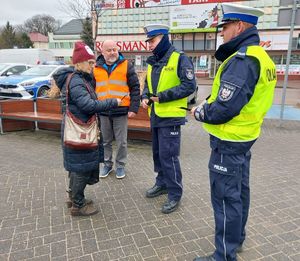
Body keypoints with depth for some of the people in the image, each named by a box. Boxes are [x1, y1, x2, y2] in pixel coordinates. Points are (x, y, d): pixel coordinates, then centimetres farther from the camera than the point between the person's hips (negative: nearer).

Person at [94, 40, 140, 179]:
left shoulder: (126, 66, 0)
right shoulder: (96, 68, 8)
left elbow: (135, 88, -2)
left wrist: (134, 108, -9)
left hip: (121, 110, -2)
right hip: (102, 111, 3)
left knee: (121, 141, 6)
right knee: (105, 141, 13)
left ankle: (120, 165, 24)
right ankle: (107, 164, 30)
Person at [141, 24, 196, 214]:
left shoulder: (180, 59, -9)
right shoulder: (153, 62, 14)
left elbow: (190, 85, -17)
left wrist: (162, 96, -18)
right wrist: (145, 97, 2)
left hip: (171, 117, -8)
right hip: (155, 116, 8)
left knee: (169, 156, -5)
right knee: (158, 153, 17)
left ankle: (175, 194, 10)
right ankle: (162, 183, 35)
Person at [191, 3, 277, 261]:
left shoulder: (242, 60, -21)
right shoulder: (259, 55, 11)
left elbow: (223, 110, -27)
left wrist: (199, 112, -7)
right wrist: (208, 104, 4)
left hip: (229, 141, -10)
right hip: (244, 136, 10)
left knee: (226, 197, 1)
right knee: (239, 191, 20)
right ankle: (236, 239, 39)